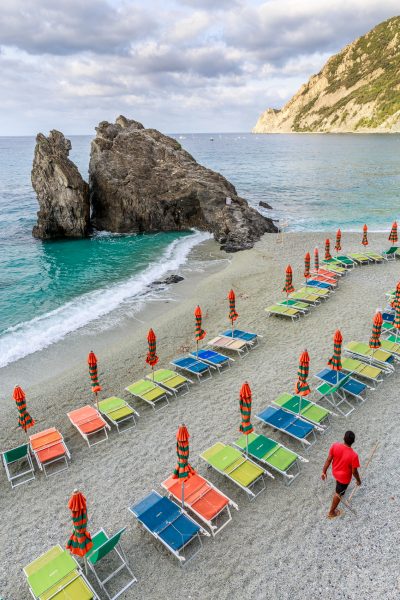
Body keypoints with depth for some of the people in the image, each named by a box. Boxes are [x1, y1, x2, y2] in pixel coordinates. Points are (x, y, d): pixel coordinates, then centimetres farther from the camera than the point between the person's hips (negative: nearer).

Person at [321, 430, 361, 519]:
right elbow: (354, 472, -21)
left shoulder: (335, 446, -26)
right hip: (344, 477, -3)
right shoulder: (353, 455, -37)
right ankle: (331, 512, 39)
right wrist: (358, 480, 0)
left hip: (335, 472, 3)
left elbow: (328, 460, -13)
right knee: (339, 493, 20)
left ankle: (339, 488, 70)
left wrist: (324, 471, 2)